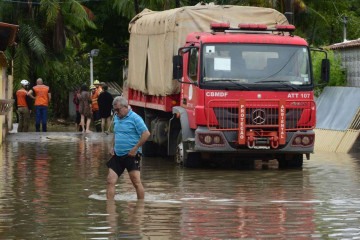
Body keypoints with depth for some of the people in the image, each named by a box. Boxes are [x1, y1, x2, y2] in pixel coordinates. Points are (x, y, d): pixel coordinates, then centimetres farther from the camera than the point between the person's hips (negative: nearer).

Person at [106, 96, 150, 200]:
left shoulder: (135, 118, -10)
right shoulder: (116, 118, 13)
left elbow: (146, 134, -16)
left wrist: (135, 148, -17)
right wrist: (112, 147, 13)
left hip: (131, 155, -7)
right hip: (117, 155, 7)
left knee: (136, 182, -6)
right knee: (110, 181, 0)